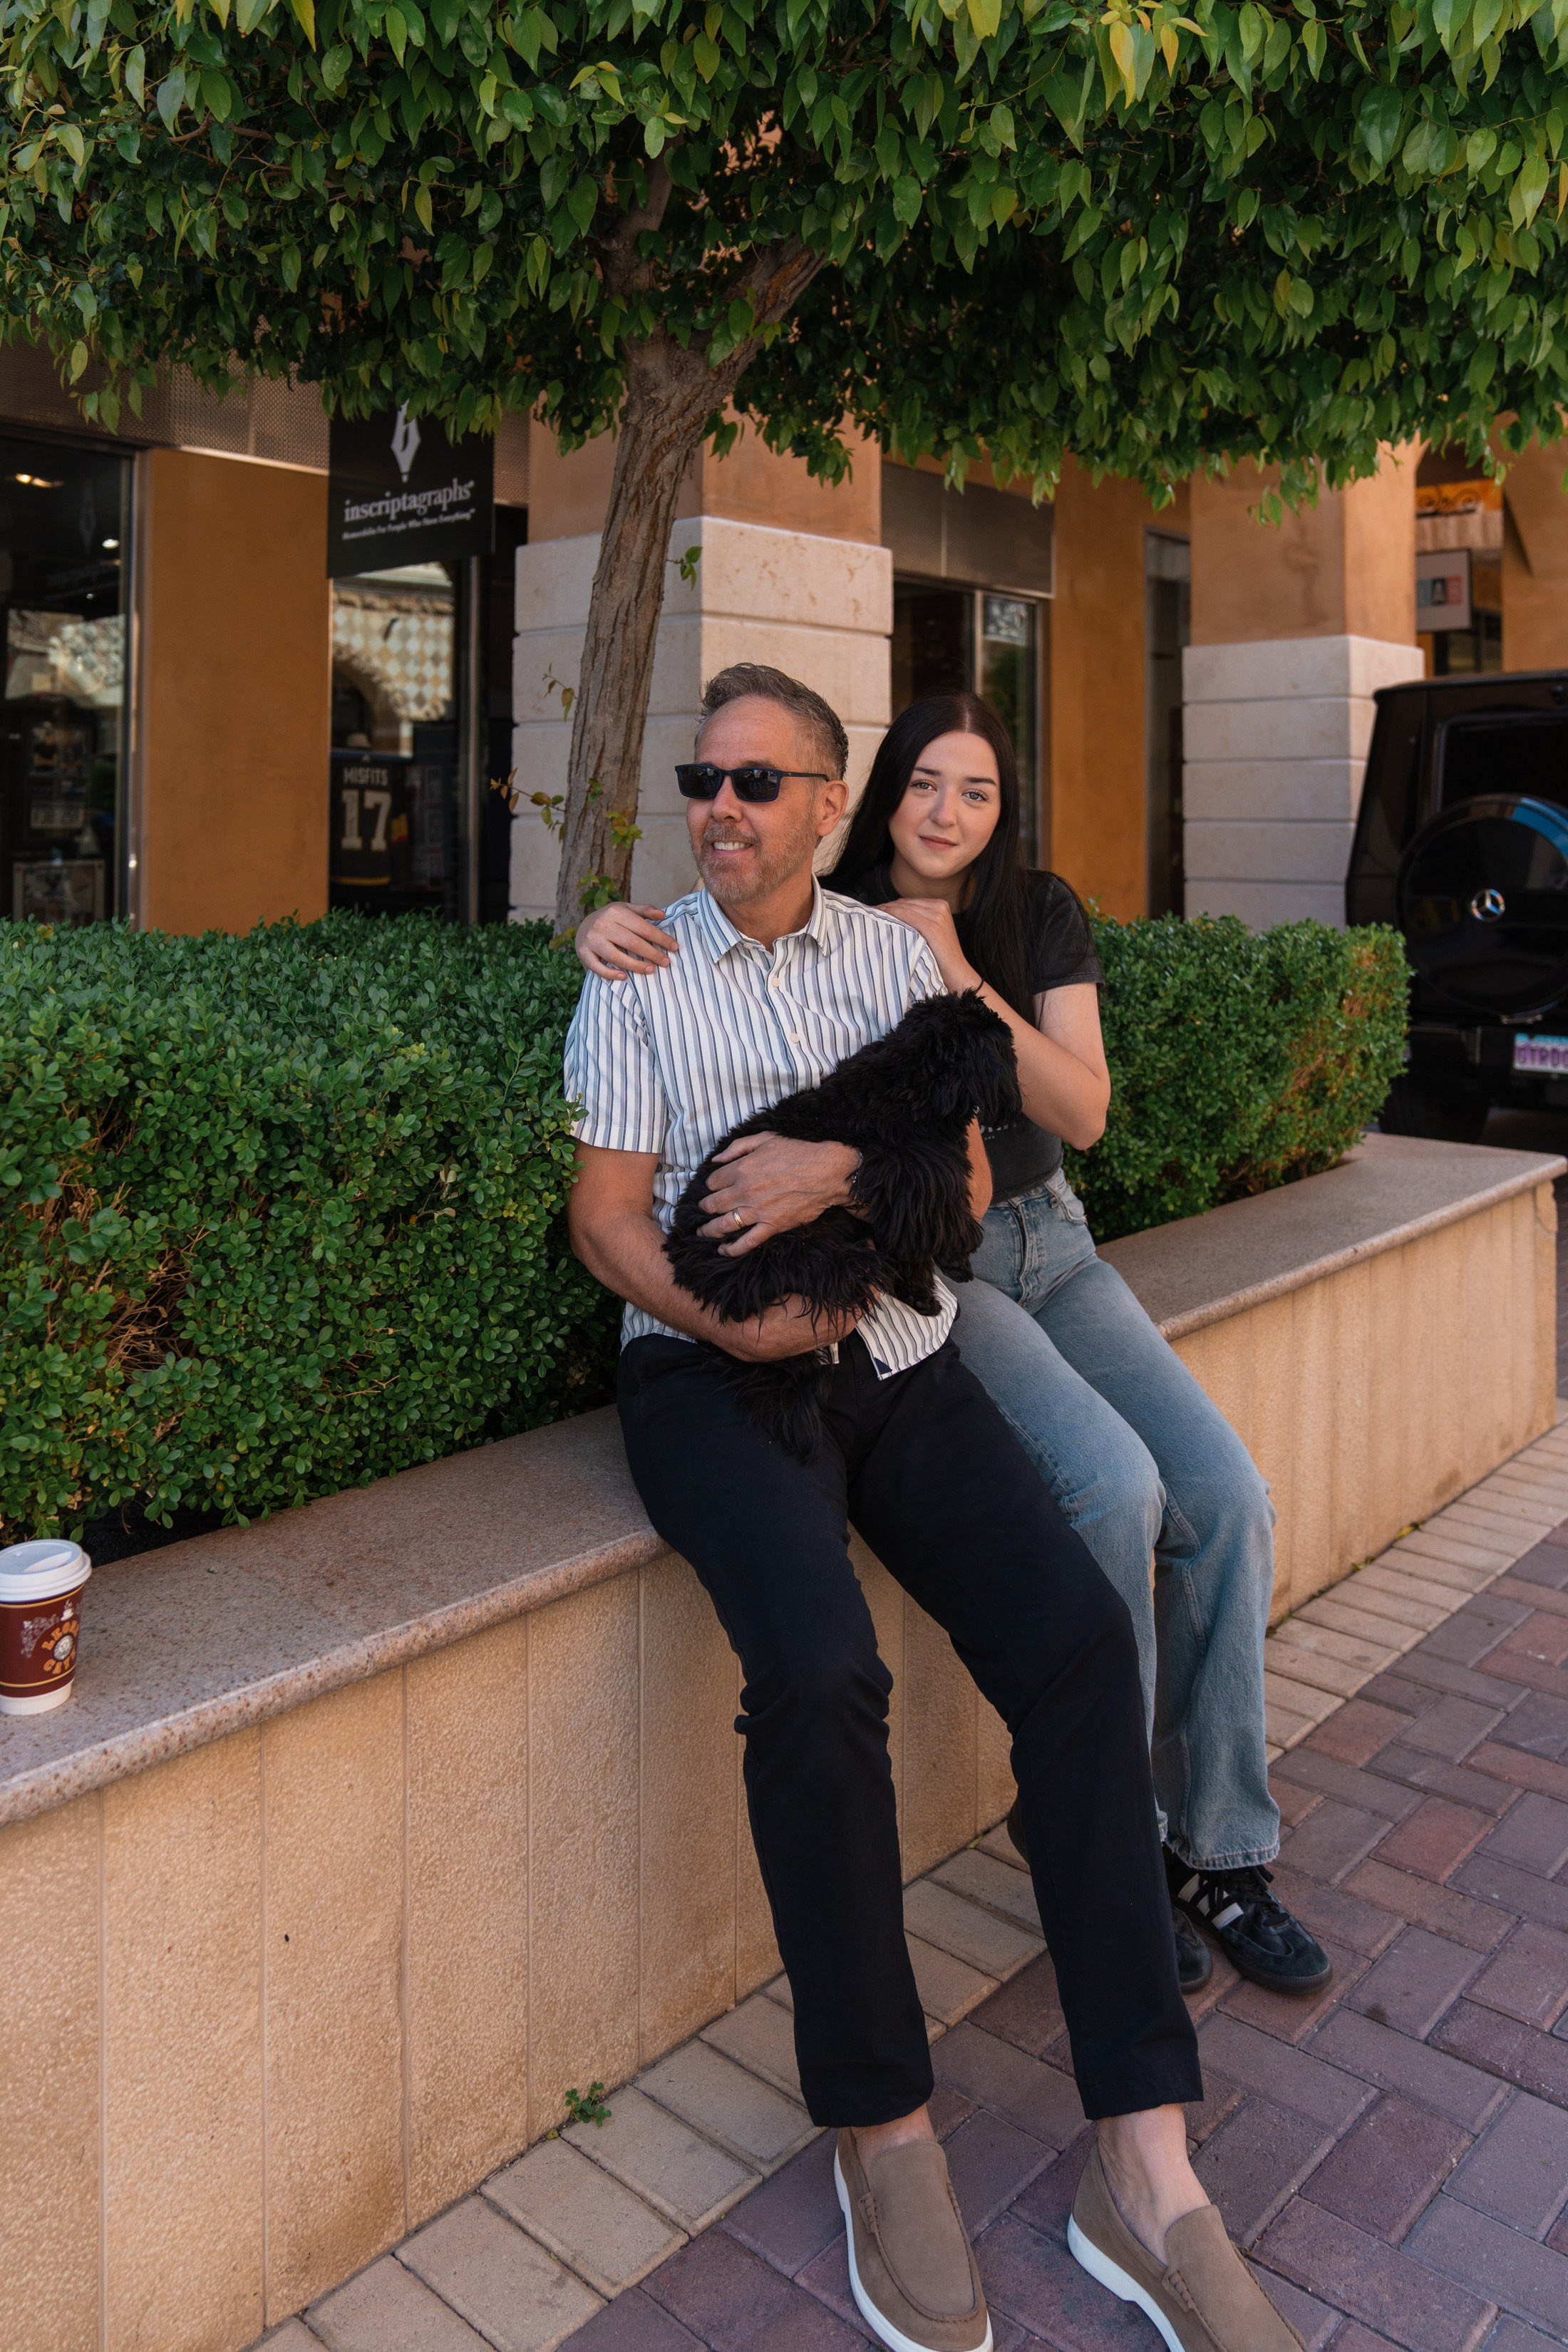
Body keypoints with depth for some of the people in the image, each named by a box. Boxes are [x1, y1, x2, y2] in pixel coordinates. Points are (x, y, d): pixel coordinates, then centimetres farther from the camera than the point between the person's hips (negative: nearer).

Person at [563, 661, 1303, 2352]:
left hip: (895, 1353, 3)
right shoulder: (636, 977, 6)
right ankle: (882, 2132, -7)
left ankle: (1141, 2166, -11)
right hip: (710, 1367, -2)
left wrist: (837, 1170, -14)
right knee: (819, 1670, -30)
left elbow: (967, 1182, 7)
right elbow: (605, 1215, -1)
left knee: (1080, 1634, -21)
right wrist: (724, 1318, -19)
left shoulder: (897, 957, 13)